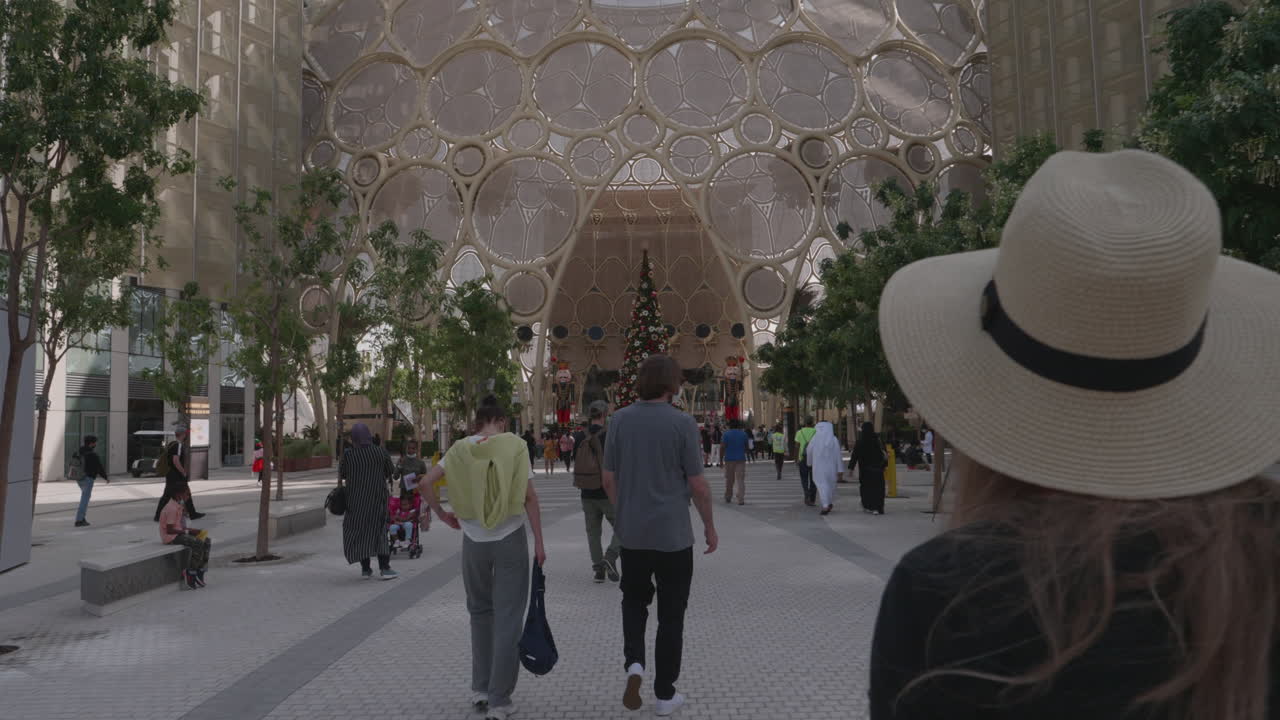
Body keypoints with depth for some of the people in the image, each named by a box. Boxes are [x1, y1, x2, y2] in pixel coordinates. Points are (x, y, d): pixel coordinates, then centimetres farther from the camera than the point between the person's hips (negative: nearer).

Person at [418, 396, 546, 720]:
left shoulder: (462, 449, 0)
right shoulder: (515, 446, -7)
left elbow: (427, 483, -4)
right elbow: (529, 497, -9)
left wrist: (443, 515, 8)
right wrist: (539, 542, -5)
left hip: (474, 541, 3)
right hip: (510, 539, -2)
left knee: (480, 611, 21)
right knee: (508, 617, 6)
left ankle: (480, 689, 25)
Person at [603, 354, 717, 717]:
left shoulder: (620, 420, -3)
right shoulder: (682, 423, -12)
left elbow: (609, 479, 2)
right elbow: (698, 485, -10)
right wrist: (710, 526, 5)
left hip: (632, 534, 3)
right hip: (674, 535, -3)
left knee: (634, 602, 23)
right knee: (671, 615, 10)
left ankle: (633, 664, 1)